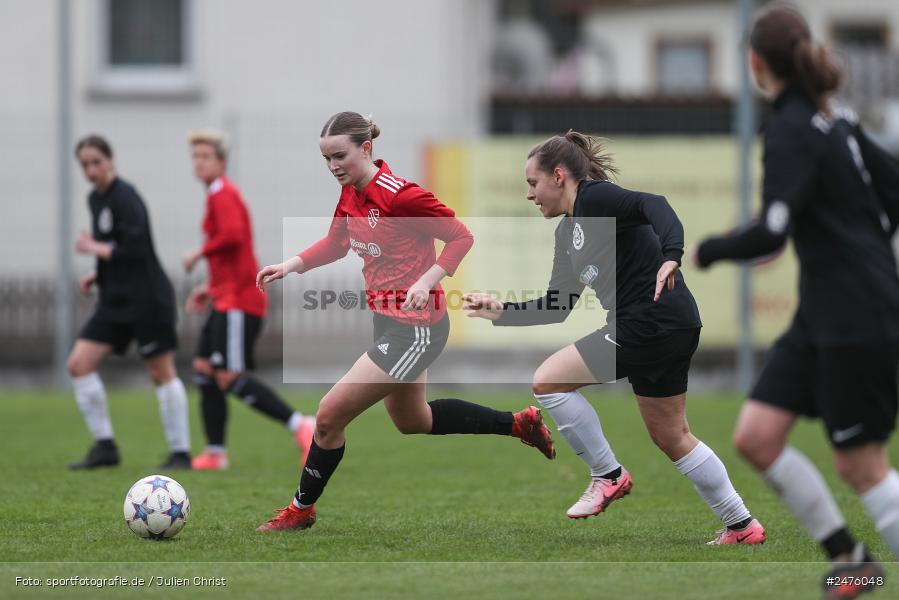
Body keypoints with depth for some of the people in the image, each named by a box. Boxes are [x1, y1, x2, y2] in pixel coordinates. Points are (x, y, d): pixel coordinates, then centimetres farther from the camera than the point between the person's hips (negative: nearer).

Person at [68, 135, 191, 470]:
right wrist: (97, 276, 10)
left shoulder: (125, 197, -15)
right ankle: (105, 446, 5)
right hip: (116, 300, 9)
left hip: (147, 298, -9)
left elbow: (135, 250, -23)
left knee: (161, 373, -2)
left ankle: (181, 452, 6)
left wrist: (94, 248, -13)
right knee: (79, 364, -1)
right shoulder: (96, 199, 13)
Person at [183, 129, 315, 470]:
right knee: (203, 369, 10)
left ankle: (299, 426, -22)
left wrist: (200, 254, -13)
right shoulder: (221, 195, 21)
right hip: (227, 299, 10)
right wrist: (211, 286, 23)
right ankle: (215, 452, 12)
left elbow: (232, 235, -27)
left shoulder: (222, 194, -9)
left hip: (238, 301, -10)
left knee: (230, 377, -16)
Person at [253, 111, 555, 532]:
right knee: (410, 419, 27)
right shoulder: (350, 194, 2)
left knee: (330, 415, -8)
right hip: (387, 321, 10)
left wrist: (426, 282, -28)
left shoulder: (400, 195, -23)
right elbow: (335, 244, 18)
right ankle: (518, 424, 38)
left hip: (415, 329, -10)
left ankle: (302, 509, 11)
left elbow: (461, 236, -17)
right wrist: (290, 265, 3)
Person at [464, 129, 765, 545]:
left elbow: (652, 206, -26)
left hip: (652, 320, -10)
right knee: (671, 436, 18)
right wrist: (502, 312, 17)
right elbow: (557, 307, 23)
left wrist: (670, 256, -41)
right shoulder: (568, 232, 20)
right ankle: (742, 526, 24)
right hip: (666, 327, 10)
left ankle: (608, 476, 1)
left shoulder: (594, 197, -8)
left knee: (548, 381, -8)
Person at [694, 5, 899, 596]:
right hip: (823, 314, 9)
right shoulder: (833, 116, 10)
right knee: (756, 436, 6)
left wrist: (709, 251, -9)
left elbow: (771, 232, -25)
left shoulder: (792, 131, -17)